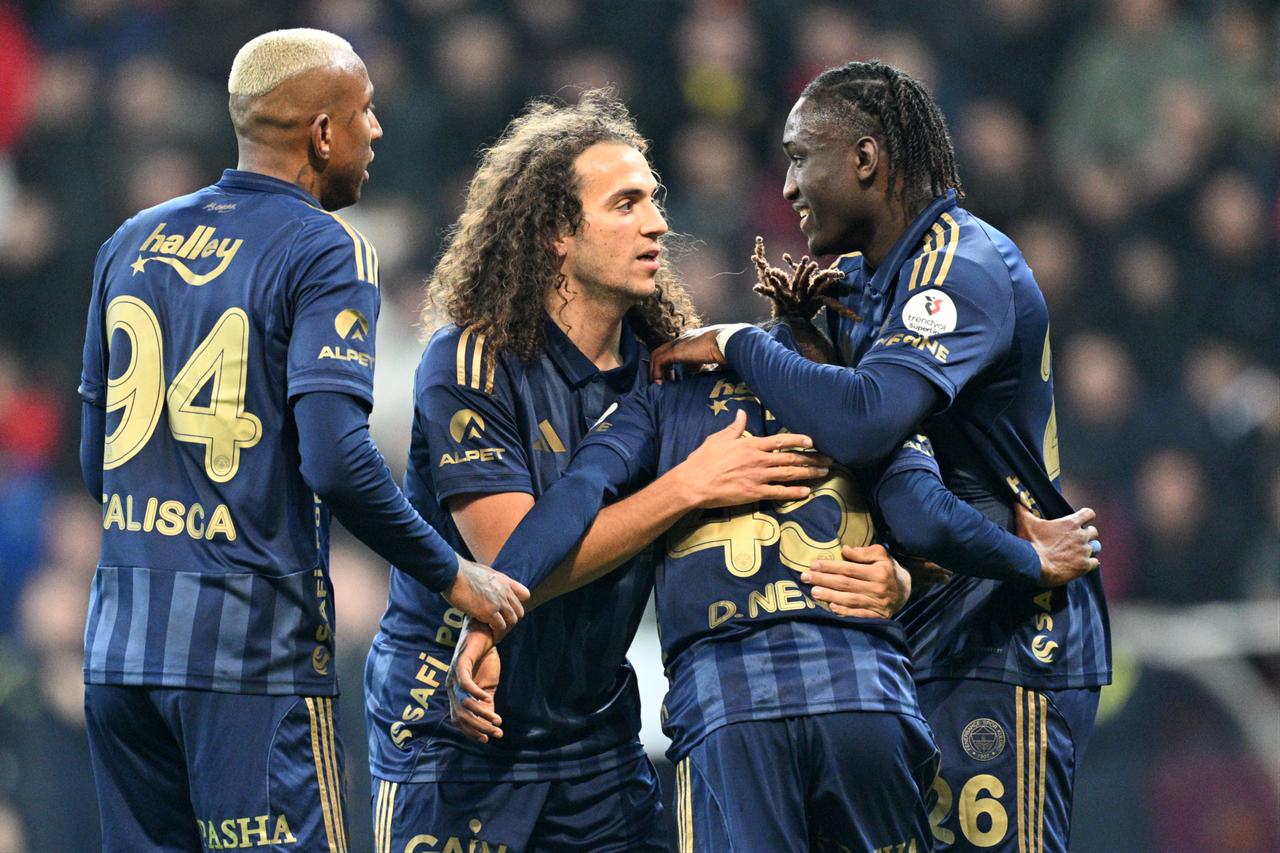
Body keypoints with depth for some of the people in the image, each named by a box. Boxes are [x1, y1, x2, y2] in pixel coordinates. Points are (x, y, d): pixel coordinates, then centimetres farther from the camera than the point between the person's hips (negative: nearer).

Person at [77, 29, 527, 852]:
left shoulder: (132, 244, 13)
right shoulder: (325, 253, -7)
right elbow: (335, 458, -18)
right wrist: (452, 576, -7)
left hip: (120, 639, 7)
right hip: (252, 646, -7)